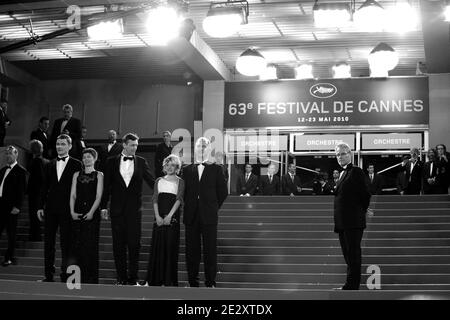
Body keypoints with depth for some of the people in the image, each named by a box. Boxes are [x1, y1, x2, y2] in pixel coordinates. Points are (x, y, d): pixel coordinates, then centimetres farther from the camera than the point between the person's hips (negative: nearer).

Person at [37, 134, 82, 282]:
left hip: (67, 209, -4)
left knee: (66, 243, -1)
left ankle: (65, 275, 5)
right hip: (50, 209, 4)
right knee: (48, 242, 6)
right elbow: (44, 187, 12)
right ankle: (49, 275, 13)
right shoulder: (49, 165, 12)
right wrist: (40, 206, 6)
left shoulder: (76, 165, 0)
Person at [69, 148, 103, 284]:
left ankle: (92, 278, 0)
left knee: (91, 246, -5)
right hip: (77, 214, 3)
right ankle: (81, 277, 8)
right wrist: (72, 211, -4)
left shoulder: (98, 175, 6)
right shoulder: (77, 175, 15)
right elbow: (73, 195, 10)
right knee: (77, 246, 1)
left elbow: (98, 196, -2)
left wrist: (92, 212, -14)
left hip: (92, 213, -3)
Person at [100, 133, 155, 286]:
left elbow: (151, 181, 6)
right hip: (117, 208, 1)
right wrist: (104, 206, 2)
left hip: (134, 209, 0)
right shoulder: (112, 162, 5)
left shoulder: (141, 162, 5)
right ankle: (121, 277, 12)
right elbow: (107, 185, 6)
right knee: (118, 245, 4)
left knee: (134, 244, 0)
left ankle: (133, 278, 7)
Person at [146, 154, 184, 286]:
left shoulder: (180, 182, 6)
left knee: (171, 247, -4)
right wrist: (157, 216, -8)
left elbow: (179, 199, -6)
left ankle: (170, 280, 0)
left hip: (173, 217, -2)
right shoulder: (159, 181, 14)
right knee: (157, 246, 0)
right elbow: (155, 199, 6)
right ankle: (156, 279, 5)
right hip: (159, 217, 2)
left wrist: (170, 215, -17)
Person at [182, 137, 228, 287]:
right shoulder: (187, 170, 10)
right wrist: (189, 207, 6)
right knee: (191, 251, 4)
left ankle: (210, 282, 6)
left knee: (210, 251, -1)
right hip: (191, 217, 2)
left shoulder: (216, 170, 5)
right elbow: (184, 192, 12)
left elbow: (223, 192, 6)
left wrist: (214, 207, 6)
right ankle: (193, 282, 11)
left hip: (209, 217, -2)